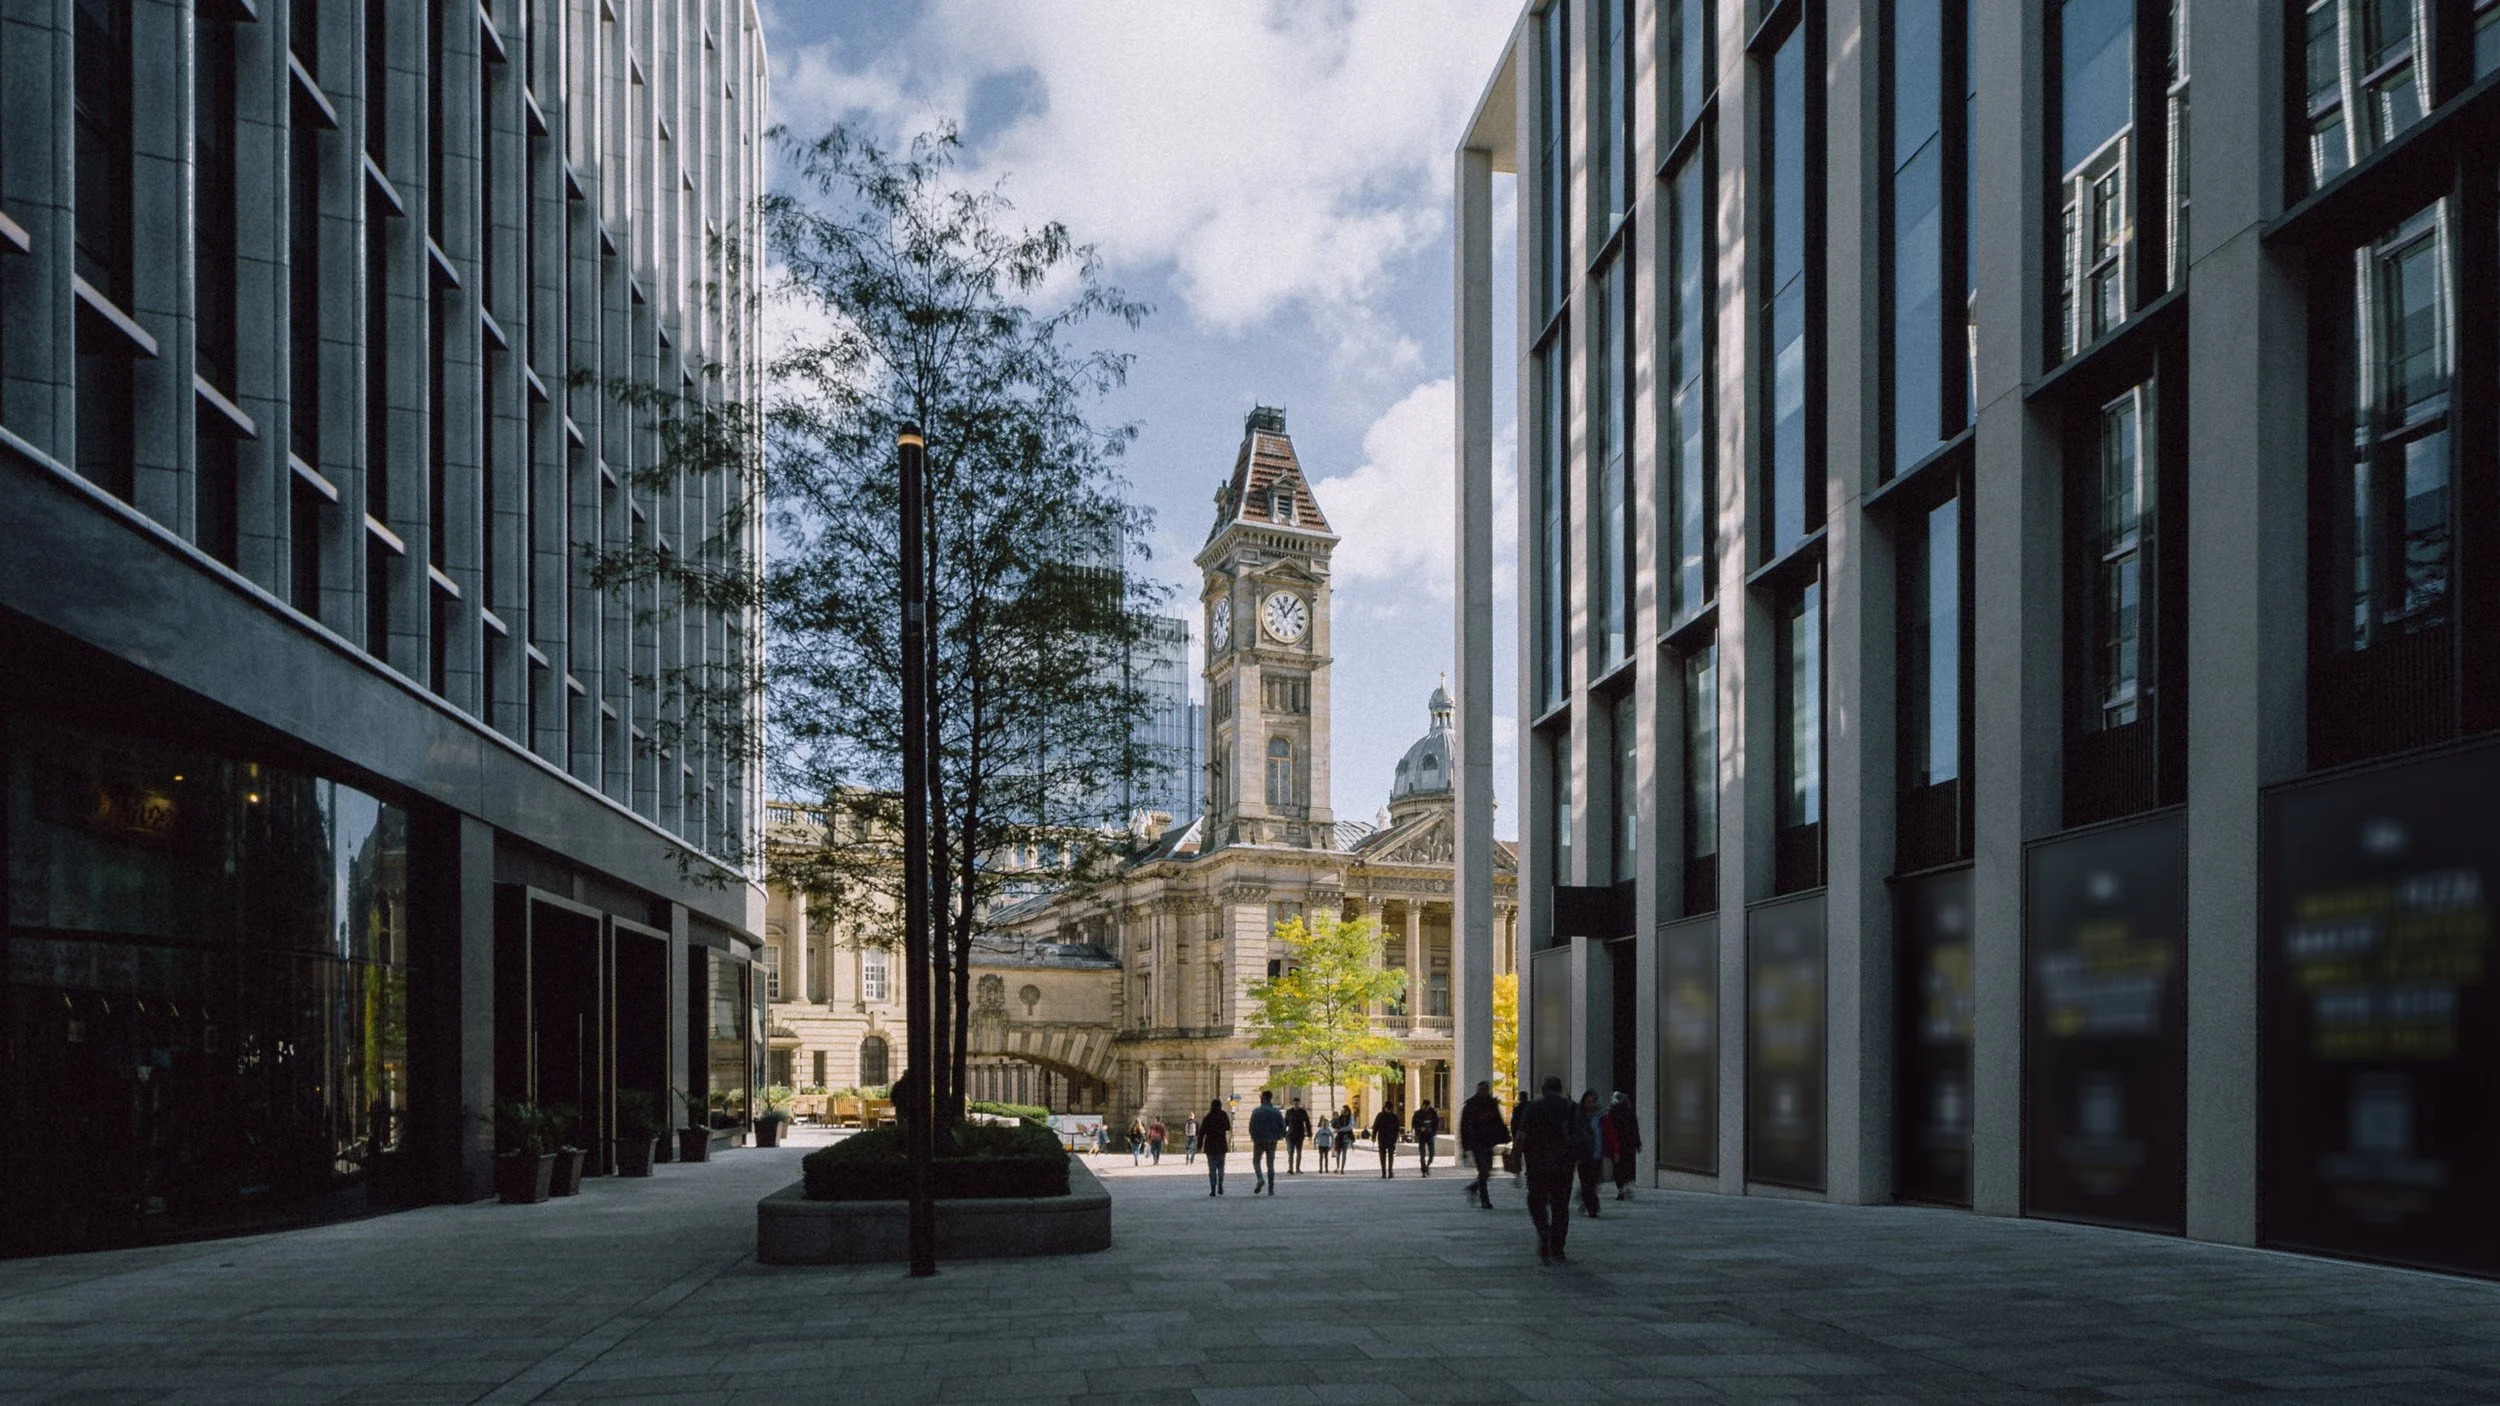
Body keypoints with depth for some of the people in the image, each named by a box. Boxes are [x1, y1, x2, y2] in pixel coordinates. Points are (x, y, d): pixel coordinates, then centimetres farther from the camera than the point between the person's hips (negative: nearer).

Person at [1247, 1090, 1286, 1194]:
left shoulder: (1256, 1111, -8)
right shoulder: (1277, 1112, 0)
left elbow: (1251, 1126, -9)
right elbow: (1282, 1126, -2)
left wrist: (1253, 1137, 9)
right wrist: (1278, 1136, 13)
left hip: (1259, 1140, -2)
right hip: (1272, 1141, 2)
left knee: (1256, 1161, 14)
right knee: (1270, 1164, 10)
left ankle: (1260, 1179, -13)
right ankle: (1271, 1189, 5)